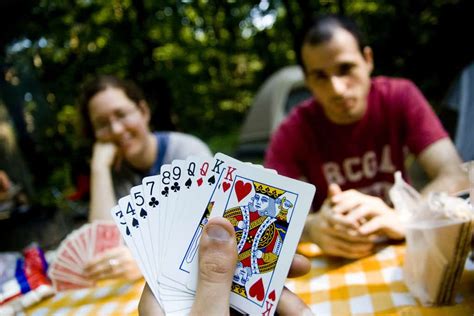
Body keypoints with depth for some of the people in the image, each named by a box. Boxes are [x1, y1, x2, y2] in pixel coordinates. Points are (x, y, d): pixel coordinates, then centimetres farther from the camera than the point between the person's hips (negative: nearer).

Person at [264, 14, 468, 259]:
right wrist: (311, 228, -43)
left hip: (400, 247, 1)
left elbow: (455, 178, -20)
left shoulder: (401, 96, -10)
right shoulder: (294, 131, -13)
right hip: (333, 258, 0)